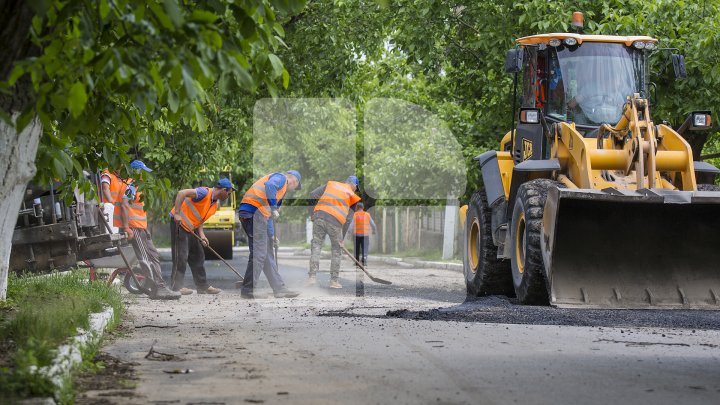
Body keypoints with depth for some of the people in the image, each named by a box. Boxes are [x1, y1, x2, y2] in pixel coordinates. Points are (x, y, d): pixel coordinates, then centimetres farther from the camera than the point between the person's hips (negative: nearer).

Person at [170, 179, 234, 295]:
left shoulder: (216, 203, 8)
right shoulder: (205, 193, -20)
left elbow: (199, 218, 10)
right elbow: (181, 193, -28)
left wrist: (201, 235, -5)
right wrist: (177, 213, -32)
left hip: (191, 228, 10)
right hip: (179, 224, -10)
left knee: (198, 256, 11)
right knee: (181, 256, -9)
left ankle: (203, 286, 17)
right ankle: (177, 287, -5)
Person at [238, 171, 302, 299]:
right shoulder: (281, 177, 4)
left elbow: (267, 216, 35)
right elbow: (269, 185, -21)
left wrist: (271, 235, 38)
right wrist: (273, 208, -19)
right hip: (255, 211, -10)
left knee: (267, 254, 13)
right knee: (258, 253, -8)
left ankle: (279, 289, 18)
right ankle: (248, 290, -6)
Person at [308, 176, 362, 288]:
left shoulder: (331, 184, 23)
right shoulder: (352, 196, 17)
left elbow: (313, 195, 14)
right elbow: (348, 219, 12)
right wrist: (341, 238, 17)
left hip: (319, 216, 2)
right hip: (335, 220, -2)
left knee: (316, 246, 8)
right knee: (337, 250, 14)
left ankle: (312, 276, -1)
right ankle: (333, 280, 14)